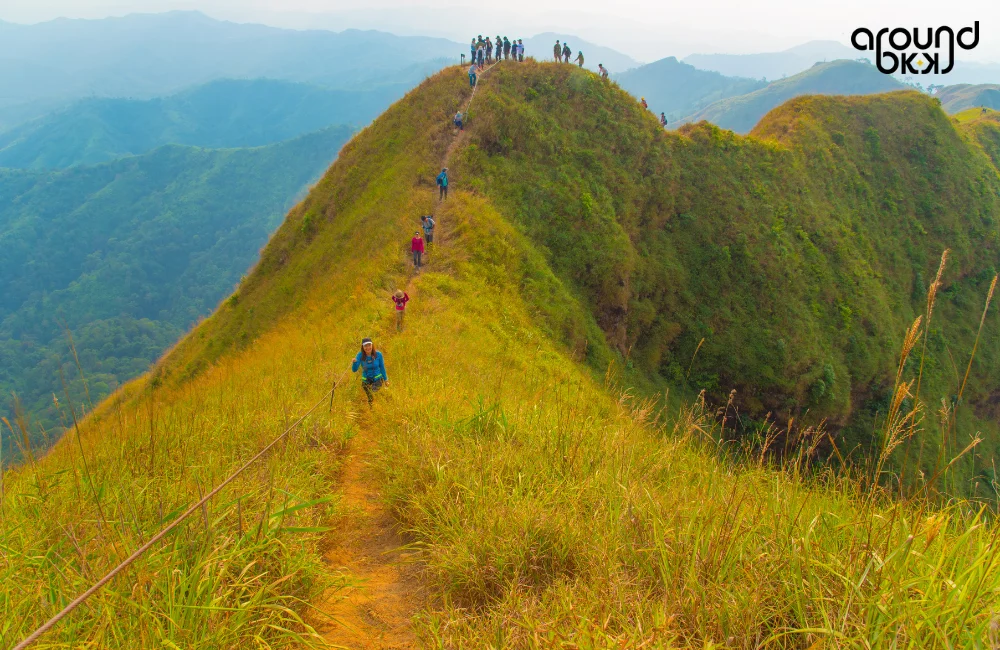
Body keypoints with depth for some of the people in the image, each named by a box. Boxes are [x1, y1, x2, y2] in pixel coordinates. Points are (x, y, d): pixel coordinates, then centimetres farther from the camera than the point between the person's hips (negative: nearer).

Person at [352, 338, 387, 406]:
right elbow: (354, 370, -19)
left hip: (378, 379, -1)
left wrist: (385, 379, 8)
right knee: (370, 399, 10)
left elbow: (382, 367, -1)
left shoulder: (378, 354, -16)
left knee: (373, 394, -24)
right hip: (366, 380, 2)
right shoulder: (360, 355, -16)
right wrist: (354, 362, -40)